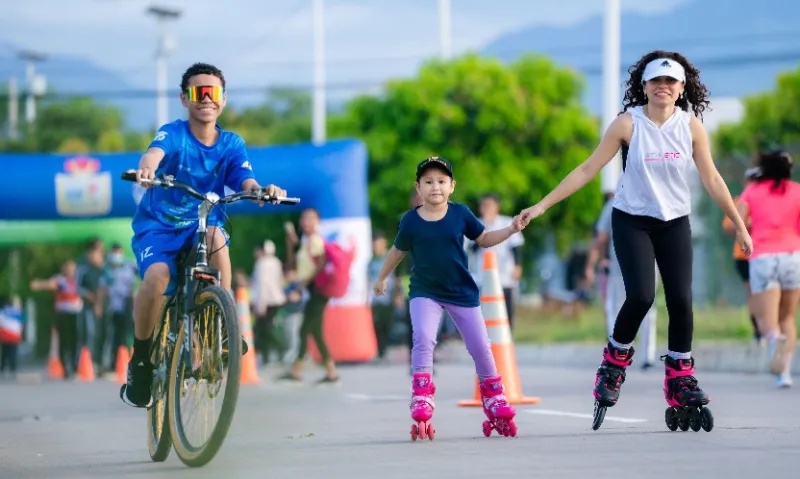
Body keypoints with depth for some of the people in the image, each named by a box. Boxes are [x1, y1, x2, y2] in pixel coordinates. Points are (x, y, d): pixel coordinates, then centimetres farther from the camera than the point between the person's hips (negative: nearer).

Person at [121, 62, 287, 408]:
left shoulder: (231, 145, -1)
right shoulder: (173, 134, -11)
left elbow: (247, 183, -16)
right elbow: (154, 153, -33)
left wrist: (263, 191, -41)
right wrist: (146, 170, -58)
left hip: (200, 224, 2)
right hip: (158, 226, -2)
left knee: (216, 236, -34)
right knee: (157, 278, -31)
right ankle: (140, 360, -9)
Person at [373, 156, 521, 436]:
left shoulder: (460, 214, -9)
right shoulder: (410, 221, -10)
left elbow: (484, 239, 4)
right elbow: (398, 251, 8)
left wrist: (511, 229, -9)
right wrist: (382, 278, 18)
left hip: (462, 292, 1)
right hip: (425, 293, -1)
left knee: (480, 346, 7)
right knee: (423, 339, -22)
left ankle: (493, 395, 26)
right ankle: (421, 397, -13)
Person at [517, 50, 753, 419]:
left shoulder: (691, 125, -4)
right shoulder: (628, 123, -11)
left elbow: (711, 179, 3)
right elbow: (588, 169, -7)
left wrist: (739, 225, 4)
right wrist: (543, 205, -10)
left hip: (675, 223, 3)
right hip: (632, 222, -3)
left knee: (681, 300, -6)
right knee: (640, 296, -18)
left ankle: (680, 379, 9)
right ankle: (614, 361, 7)